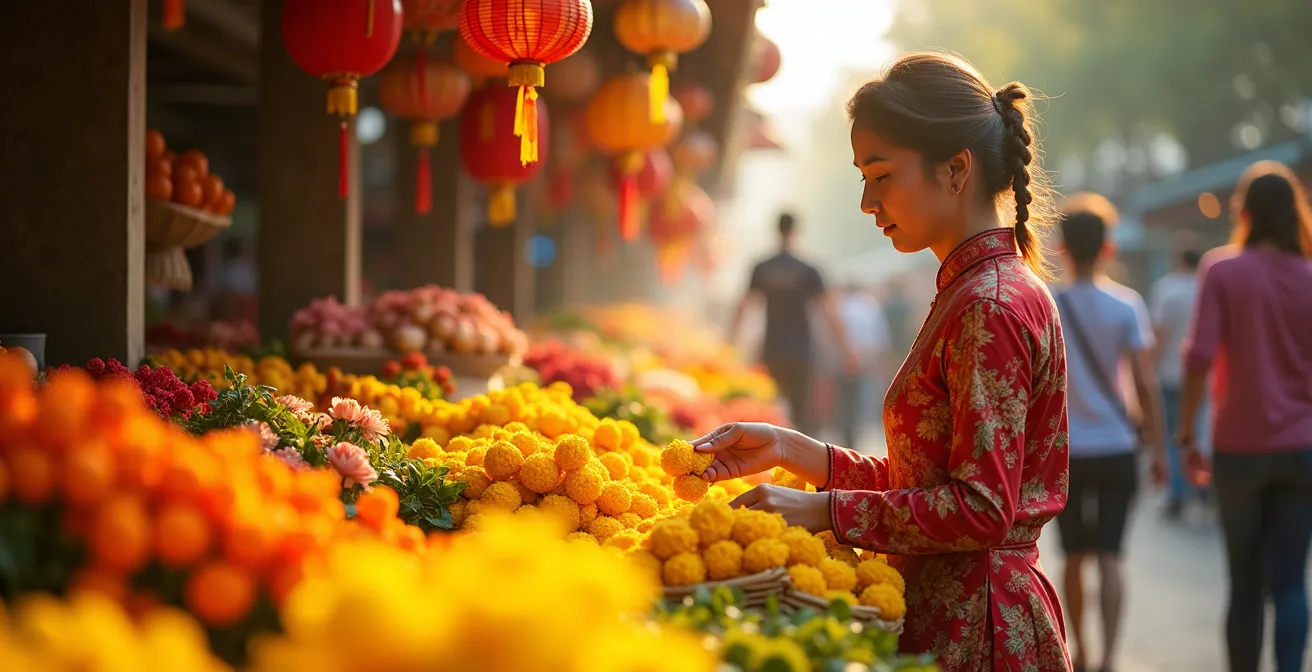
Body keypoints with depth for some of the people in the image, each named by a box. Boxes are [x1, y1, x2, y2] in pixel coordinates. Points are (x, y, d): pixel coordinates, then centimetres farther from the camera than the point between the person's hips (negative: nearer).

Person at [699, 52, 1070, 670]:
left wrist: (823, 511, -18)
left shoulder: (992, 305, -16)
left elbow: (981, 508, -22)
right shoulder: (978, 292, 14)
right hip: (944, 612, 9)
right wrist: (790, 449, 6)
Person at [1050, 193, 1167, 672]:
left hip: (1064, 452, 1)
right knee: (1108, 558, -2)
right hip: (1116, 448, -1)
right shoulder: (1127, 305, -5)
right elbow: (1146, 385, -7)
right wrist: (1159, 448, 0)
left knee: (1075, 557, 14)